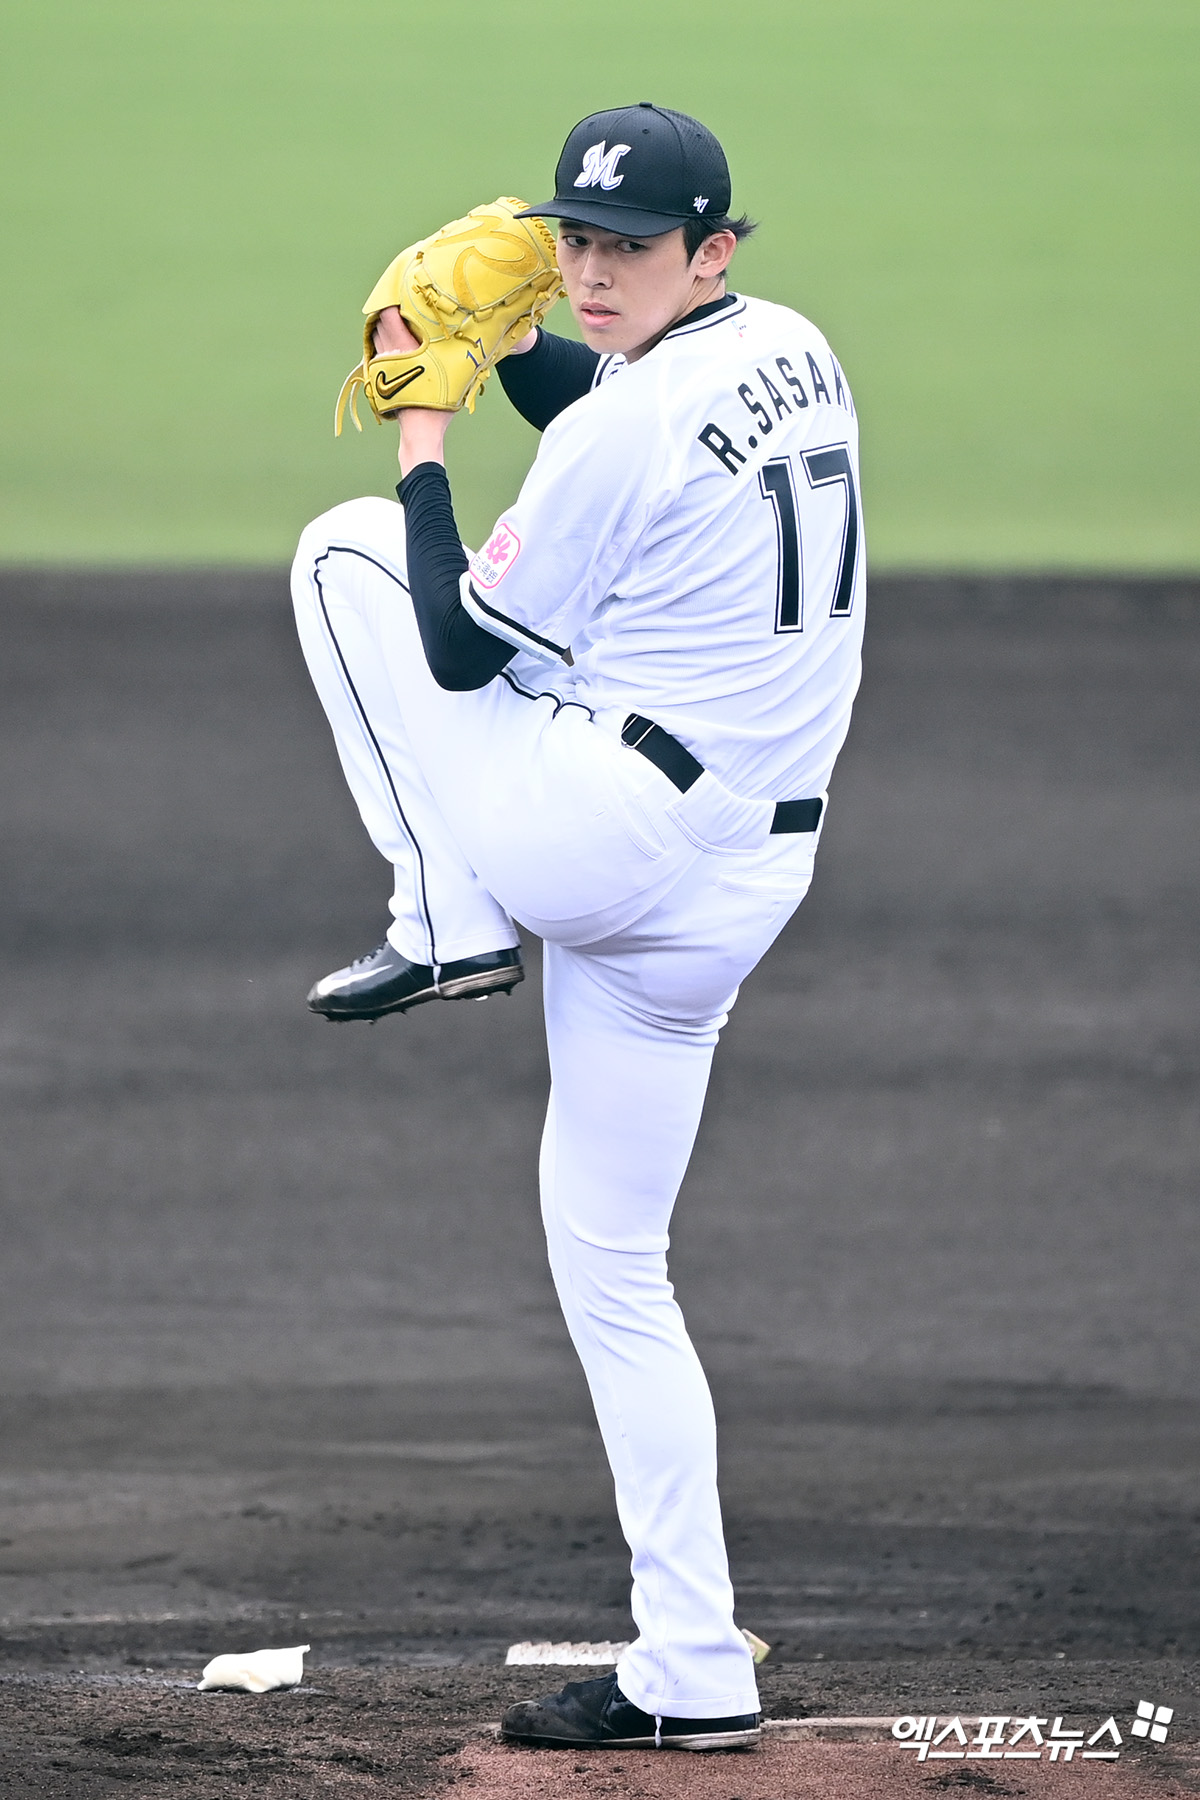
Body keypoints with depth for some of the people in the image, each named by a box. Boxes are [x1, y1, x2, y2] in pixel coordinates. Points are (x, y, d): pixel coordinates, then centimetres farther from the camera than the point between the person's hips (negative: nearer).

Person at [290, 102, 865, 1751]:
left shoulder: (628, 427, -17)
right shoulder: (795, 353, 10)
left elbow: (463, 651, -9)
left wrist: (421, 437, 0)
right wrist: (501, 330, 16)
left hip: (615, 837, -9)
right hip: (750, 866, 9)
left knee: (346, 551, 6)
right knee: (612, 1262, 16)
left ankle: (450, 920, 2)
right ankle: (692, 1675, 10)